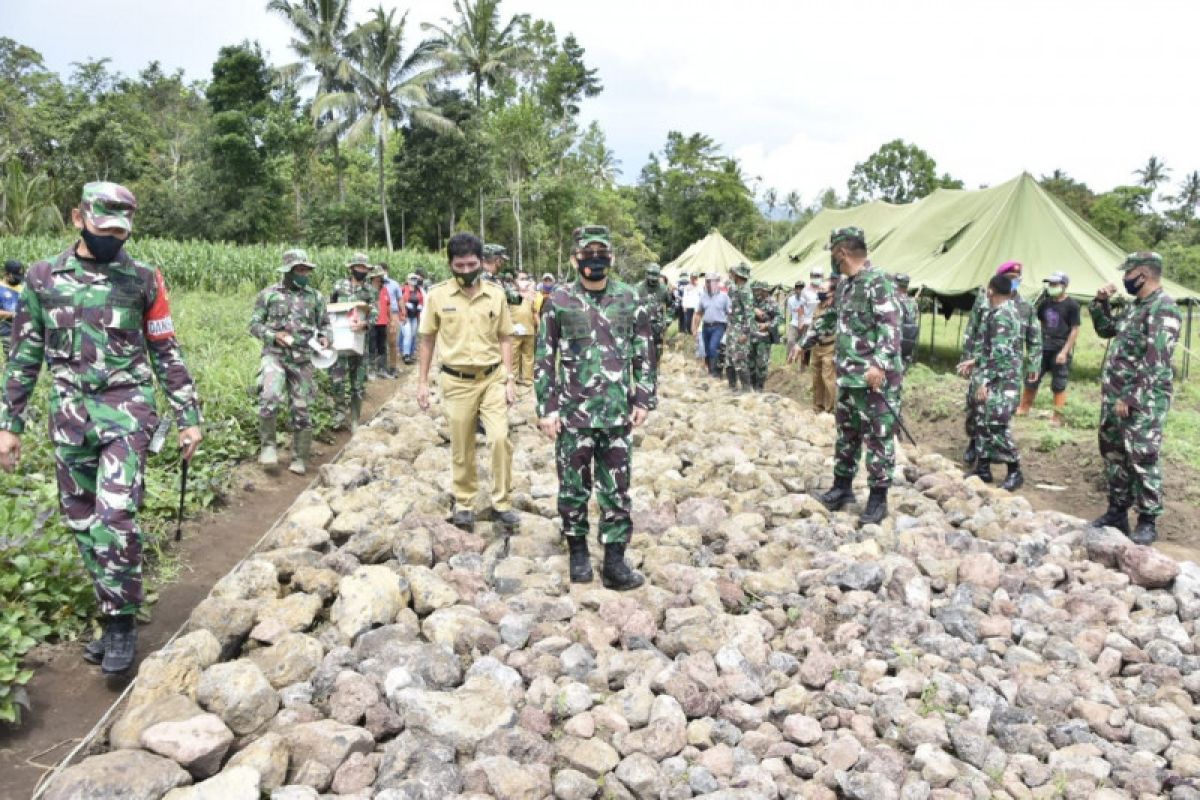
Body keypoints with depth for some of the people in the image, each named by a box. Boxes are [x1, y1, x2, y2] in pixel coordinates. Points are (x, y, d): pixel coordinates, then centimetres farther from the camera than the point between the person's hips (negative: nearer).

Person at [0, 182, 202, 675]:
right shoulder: (43, 278, 7)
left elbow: (167, 354, 5)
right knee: (82, 522, 8)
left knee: (115, 517, -14)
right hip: (70, 417, 4)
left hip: (127, 412, -3)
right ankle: (116, 614, 22)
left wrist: (189, 417, 3)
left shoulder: (143, 280, 1)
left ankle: (121, 624, -1)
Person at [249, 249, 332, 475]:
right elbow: (254, 324, 4)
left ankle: (300, 458, 18)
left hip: (302, 359, 3)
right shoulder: (268, 294, 2)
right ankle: (267, 444, -3)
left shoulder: (315, 296, 8)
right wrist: (274, 336, -13)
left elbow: (324, 324, 17)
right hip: (274, 355, -2)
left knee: (302, 409, 5)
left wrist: (326, 338, -4)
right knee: (269, 399, -25)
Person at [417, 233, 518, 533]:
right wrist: (422, 382, 4)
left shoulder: (496, 293, -1)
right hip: (457, 381, 0)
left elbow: (505, 338, 6)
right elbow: (427, 340, 5)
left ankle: (502, 503, 5)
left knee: (500, 438, -11)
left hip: (493, 378, 1)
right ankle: (464, 503, 26)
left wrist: (510, 378, 0)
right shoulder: (437, 295, -4)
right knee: (461, 449, 8)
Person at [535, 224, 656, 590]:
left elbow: (644, 354, 8)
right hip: (573, 411, -1)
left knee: (617, 489, 5)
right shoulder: (559, 300, -2)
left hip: (617, 413, 1)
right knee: (573, 486, 9)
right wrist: (546, 408, -5)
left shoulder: (630, 300, 3)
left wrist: (643, 399, 2)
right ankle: (578, 551, 26)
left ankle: (615, 560, 14)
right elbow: (545, 358, -1)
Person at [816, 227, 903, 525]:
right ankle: (842, 486, 29)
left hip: (874, 377, -9)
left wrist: (879, 364, -33)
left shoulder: (878, 282, -15)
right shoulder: (844, 285, 14)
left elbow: (891, 327, -23)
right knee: (846, 432, 17)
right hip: (847, 375, 9)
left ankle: (878, 498, 6)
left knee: (877, 437, -1)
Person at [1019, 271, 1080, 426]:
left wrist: (1065, 351, -15)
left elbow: (1075, 330, -9)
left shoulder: (1071, 306, -7)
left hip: (1060, 350, -5)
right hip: (1043, 348, 5)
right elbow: (1037, 323, 16)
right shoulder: (1045, 303, 7)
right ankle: (1023, 408, 23)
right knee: (1031, 379, 8)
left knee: (1059, 385, 0)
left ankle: (1057, 417, 6)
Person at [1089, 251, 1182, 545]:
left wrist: (1130, 398, -22)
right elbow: (1106, 330, 29)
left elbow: (1155, 362, -22)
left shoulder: (1164, 309, -16)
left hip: (1142, 401, -9)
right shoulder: (1135, 306, 13)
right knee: (1113, 454, 14)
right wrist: (1101, 302, 13)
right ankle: (1117, 512, 25)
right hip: (1115, 396, 9)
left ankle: (1148, 521, 7)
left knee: (1142, 460, -3)